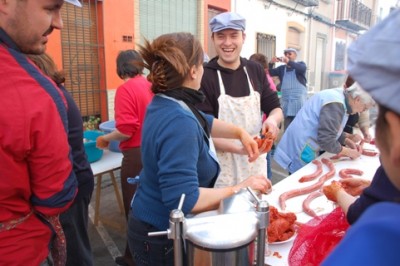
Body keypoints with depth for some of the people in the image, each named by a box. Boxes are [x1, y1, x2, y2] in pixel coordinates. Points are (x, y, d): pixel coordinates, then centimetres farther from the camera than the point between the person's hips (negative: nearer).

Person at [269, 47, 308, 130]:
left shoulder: (300, 64, 6)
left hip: (299, 99, -3)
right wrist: (271, 63, -14)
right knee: (287, 126, 6)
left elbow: (303, 68, -17)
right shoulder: (281, 68, 14)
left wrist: (288, 61, -30)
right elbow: (270, 73, 6)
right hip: (286, 100, 3)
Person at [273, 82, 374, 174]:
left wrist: (346, 140, 7)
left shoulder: (338, 95, 9)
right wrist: (348, 152, -10)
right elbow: (326, 140, -25)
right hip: (301, 151, -10)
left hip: (301, 147, 10)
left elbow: (331, 130, 20)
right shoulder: (335, 104, -22)